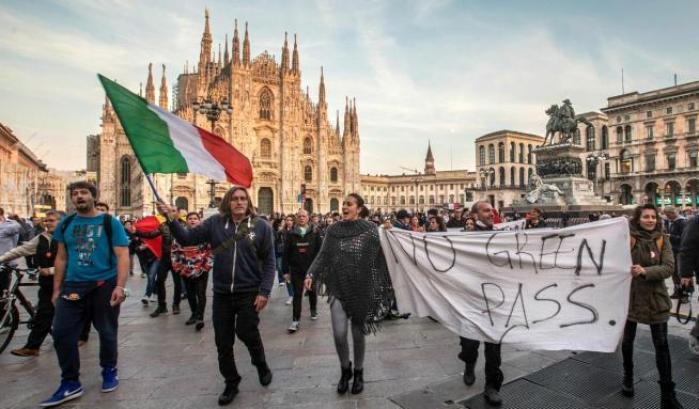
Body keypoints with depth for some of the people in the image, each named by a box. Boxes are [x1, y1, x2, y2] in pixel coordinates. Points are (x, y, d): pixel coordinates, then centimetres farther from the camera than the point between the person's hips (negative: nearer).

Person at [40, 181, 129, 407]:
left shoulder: (110, 223, -5)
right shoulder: (65, 224, 8)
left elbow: (122, 256, -10)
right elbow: (61, 258, 13)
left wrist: (120, 286, -20)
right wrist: (56, 289, 9)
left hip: (104, 285, -3)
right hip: (73, 286, 4)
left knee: (107, 332, 9)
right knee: (62, 333, 1)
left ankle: (109, 371, 30)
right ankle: (70, 383, 16)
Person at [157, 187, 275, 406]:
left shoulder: (261, 226, -6)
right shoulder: (215, 223, -1)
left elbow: (269, 262, -4)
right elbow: (187, 239, 1)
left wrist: (264, 291, -10)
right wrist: (172, 221, -15)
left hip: (249, 292, -2)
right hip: (222, 293, 3)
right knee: (223, 342, 11)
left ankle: (261, 364, 31)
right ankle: (231, 382, 34)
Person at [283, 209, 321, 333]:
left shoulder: (314, 233, -2)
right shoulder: (291, 234, 0)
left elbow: (320, 251, -3)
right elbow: (286, 253, 0)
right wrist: (286, 270, -4)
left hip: (312, 269, 0)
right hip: (296, 269, 0)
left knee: (312, 292, 16)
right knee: (297, 295, 0)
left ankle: (314, 311, 39)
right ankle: (295, 320, 5)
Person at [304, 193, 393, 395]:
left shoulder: (371, 230, -4)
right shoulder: (333, 230, 2)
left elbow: (380, 257, -5)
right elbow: (323, 255, 0)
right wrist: (311, 274, -13)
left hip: (362, 289, -1)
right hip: (338, 288, 1)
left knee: (358, 334, 9)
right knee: (339, 333, -4)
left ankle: (358, 372, 34)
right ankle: (345, 369, 26)